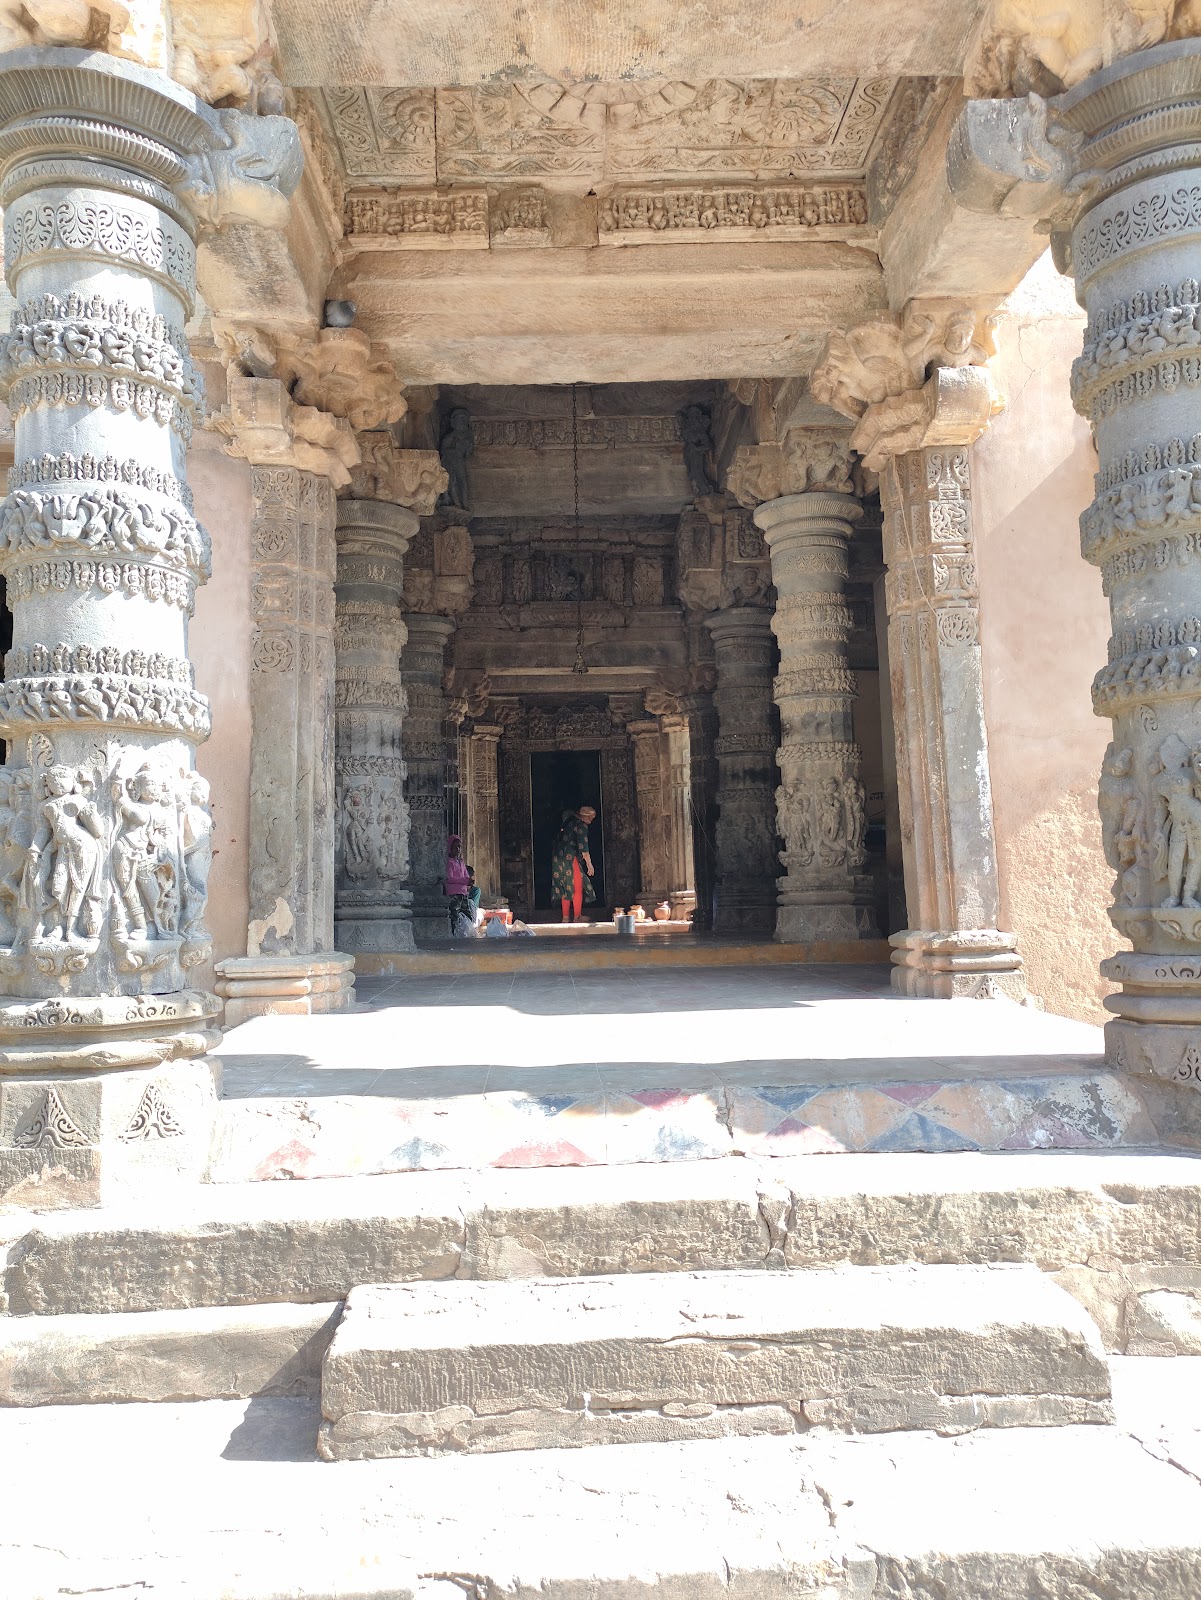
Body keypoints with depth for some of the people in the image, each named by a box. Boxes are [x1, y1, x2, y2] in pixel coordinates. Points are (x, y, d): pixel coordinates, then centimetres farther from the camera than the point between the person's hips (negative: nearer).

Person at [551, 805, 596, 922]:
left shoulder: (569, 819, 11)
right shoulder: (582, 826, -12)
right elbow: (583, 848, -15)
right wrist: (589, 864, -11)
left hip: (557, 857, 9)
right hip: (570, 858, -9)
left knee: (565, 888, 13)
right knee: (577, 888, -1)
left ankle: (566, 918, 14)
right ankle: (577, 918, 0)